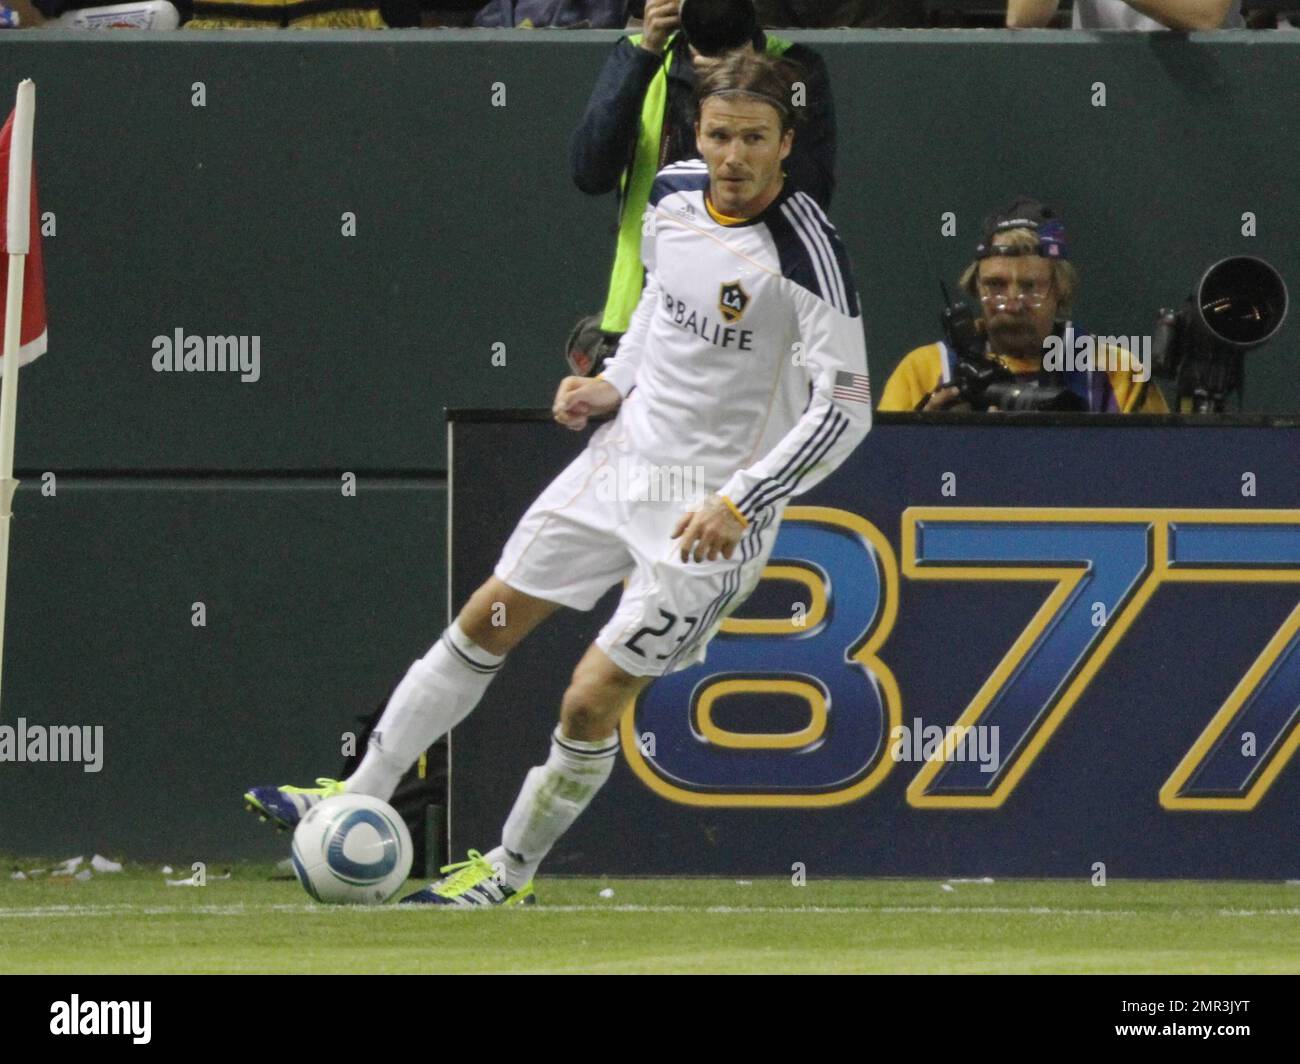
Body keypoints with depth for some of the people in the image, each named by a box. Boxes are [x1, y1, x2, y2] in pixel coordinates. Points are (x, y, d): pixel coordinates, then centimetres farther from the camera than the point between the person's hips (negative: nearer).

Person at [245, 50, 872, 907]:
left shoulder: (805, 251, -24)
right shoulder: (674, 194, -3)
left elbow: (847, 408, -23)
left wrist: (741, 503, -28)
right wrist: (618, 383, 5)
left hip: (715, 508, -7)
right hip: (629, 451, 7)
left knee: (592, 703, -6)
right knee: (488, 621, 13)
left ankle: (512, 872, 18)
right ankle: (357, 804, 26)